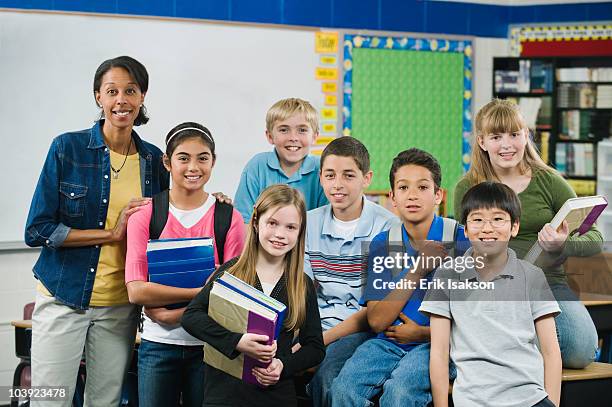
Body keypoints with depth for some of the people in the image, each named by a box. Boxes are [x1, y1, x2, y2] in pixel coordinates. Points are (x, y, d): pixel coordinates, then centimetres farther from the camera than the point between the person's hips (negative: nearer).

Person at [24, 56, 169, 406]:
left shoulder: (153, 159, 5)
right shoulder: (68, 148, -6)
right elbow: (38, 230, -10)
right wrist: (112, 234, -14)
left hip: (121, 305, 3)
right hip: (64, 298, -3)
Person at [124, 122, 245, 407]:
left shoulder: (229, 219, 0)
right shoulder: (144, 216, -1)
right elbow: (136, 291, -10)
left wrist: (173, 313, -15)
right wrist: (202, 293, -17)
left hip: (208, 345, 0)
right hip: (158, 344, 0)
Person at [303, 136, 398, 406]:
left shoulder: (387, 227, -5)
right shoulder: (309, 224, 11)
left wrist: (321, 339, -19)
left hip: (364, 328, -4)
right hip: (318, 323, 4)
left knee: (324, 369, -33)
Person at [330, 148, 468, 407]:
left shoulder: (461, 239, -1)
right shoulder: (382, 244, 8)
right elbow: (377, 321, 0)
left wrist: (423, 332, -6)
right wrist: (419, 269, -7)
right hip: (388, 341, 3)